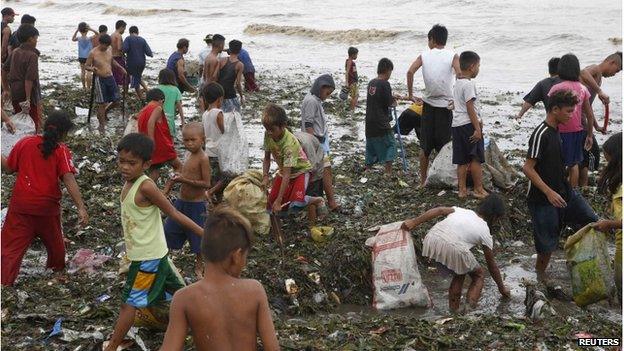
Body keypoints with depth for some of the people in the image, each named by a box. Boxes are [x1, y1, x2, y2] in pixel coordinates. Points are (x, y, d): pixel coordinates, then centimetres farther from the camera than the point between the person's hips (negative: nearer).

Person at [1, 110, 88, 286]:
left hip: (20, 207, 0)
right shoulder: (62, 150, -7)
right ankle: (58, 271, 48)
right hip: (47, 207, 0)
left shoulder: (25, 142, -1)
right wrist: (81, 207, -21)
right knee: (54, 242, 25)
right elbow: (69, 179, -17)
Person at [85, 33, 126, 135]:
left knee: (116, 101, 7)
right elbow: (86, 66, -6)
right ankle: (101, 125, 12)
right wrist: (91, 69, -28)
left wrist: (120, 67, 11)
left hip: (110, 78, 6)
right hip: (100, 80, -6)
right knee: (102, 104, -1)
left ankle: (104, 112, 34)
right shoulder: (93, 53, -12)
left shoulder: (109, 49, 4)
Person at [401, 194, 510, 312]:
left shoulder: (461, 211, 29)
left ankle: (454, 308, 28)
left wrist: (414, 222, 6)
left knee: (460, 272, 31)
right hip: (454, 249, -5)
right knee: (479, 275, 22)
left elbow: (439, 210, 11)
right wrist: (502, 288, 39)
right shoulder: (484, 232, 19)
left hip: (432, 239, 5)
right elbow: (492, 265, 26)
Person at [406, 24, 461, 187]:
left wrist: (410, 94, -5)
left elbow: (410, 72, -12)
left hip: (428, 104, 2)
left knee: (425, 146, 12)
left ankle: (423, 180, 19)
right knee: (444, 146, 7)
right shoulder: (452, 56, -3)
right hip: (445, 106, -2)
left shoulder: (424, 55, 1)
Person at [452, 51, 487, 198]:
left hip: (457, 124, 9)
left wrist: (478, 120, 23)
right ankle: (479, 189, 6)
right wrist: (477, 128, -17)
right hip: (468, 125, -9)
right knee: (476, 158, 0)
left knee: (462, 160, 10)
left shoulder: (457, 83, 15)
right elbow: (470, 108, -18)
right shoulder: (469, 84, -14)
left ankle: (462, 189, 12)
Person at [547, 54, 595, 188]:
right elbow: (590, 115, 4)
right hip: (577, 131, 5)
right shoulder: (583, 89, 0)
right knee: (574, 164, 18)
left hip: (561, 132, -4)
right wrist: (589, 135, 14)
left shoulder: (556, 89, -13)